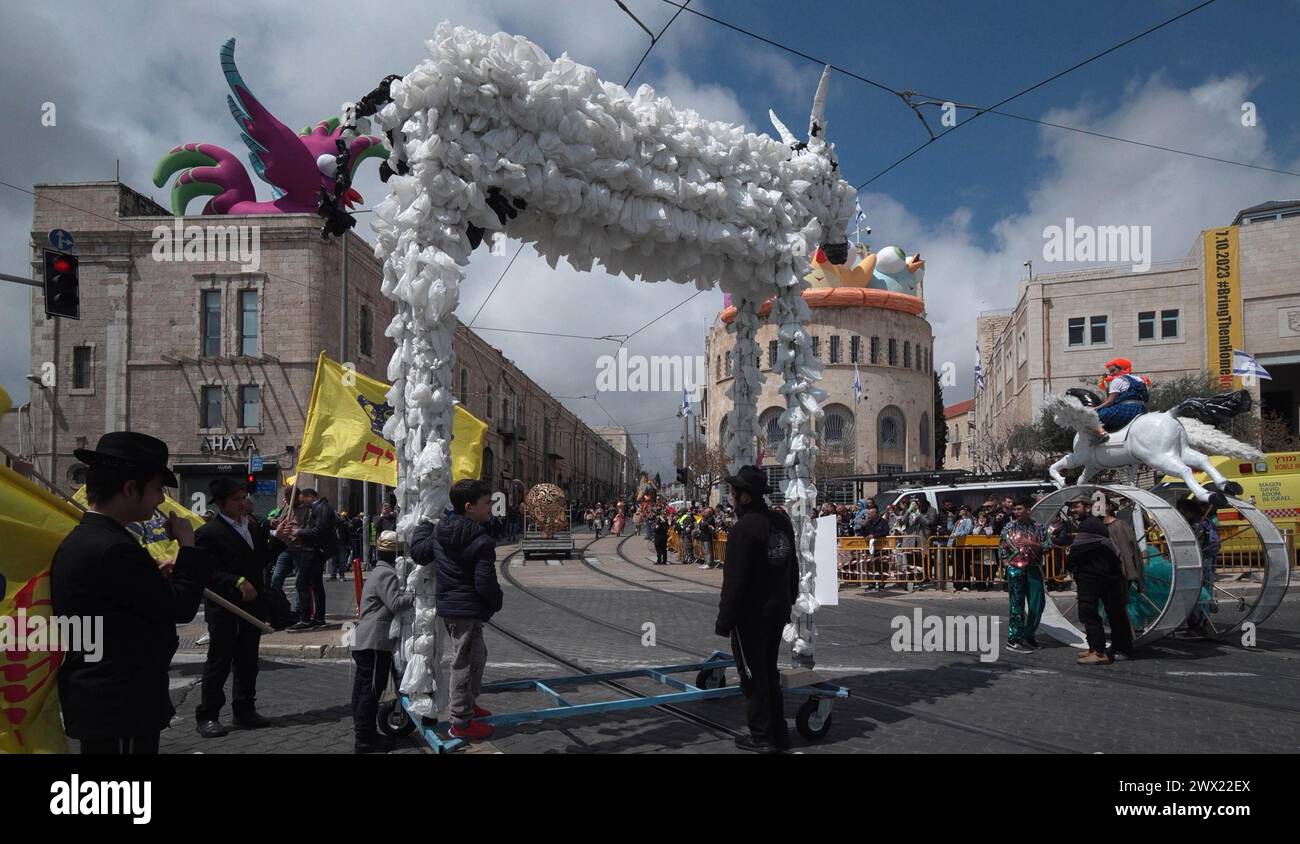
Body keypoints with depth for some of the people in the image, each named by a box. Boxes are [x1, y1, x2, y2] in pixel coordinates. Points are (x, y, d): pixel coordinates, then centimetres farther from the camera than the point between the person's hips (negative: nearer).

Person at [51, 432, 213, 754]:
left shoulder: (79, 540, 9)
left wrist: (160, 577, 7)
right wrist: (187, 545, -8)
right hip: (120, 706, -10)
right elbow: (179, 607, -18)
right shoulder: (115, 549, -23)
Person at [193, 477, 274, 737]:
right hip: (224, 610, -6)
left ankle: (245, 710, 25)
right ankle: (207, 716, 13)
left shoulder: (254, 528, 12)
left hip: (251, 606, 7)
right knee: (218, 664, 2)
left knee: (248, 663, 13)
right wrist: (238, 582, -25)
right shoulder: (208, 533, -11)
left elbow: (263, 560, 17)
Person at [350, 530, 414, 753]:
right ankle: (365, 739, -1)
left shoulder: (380, 572, 20)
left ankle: (363, 734, 24)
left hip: (363, 641, 11)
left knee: (363, 688, 15)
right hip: (375, 642, -11)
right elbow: (395, 603, -23)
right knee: (372, 689, -5)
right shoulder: (386, 574, -14)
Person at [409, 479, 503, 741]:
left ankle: (468, 704, 39)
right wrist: (497, 602, -2)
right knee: (465, 662, 2)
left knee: (477, 654, 25)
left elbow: (418, 553, 13)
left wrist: (423, 526, 27)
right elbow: (485, 583, -22)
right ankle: (461, 722, 12)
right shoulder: (481, 542, -21)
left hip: (447, 605, 9)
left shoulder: (439, 531, 3)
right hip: (467, 609, -9)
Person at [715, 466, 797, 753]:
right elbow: (792, 568, 16)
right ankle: (778, 731, 26)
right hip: (778, 610, 9)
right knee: (769, 672, 19)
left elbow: (735, 581, -22)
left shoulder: (744, 528, -21)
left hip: (751, 614, -8)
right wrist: (789, 600, 25)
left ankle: (762, 737, 11)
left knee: (753, 676, 4)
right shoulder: (781, 522, 7)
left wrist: (724, 621, -16)